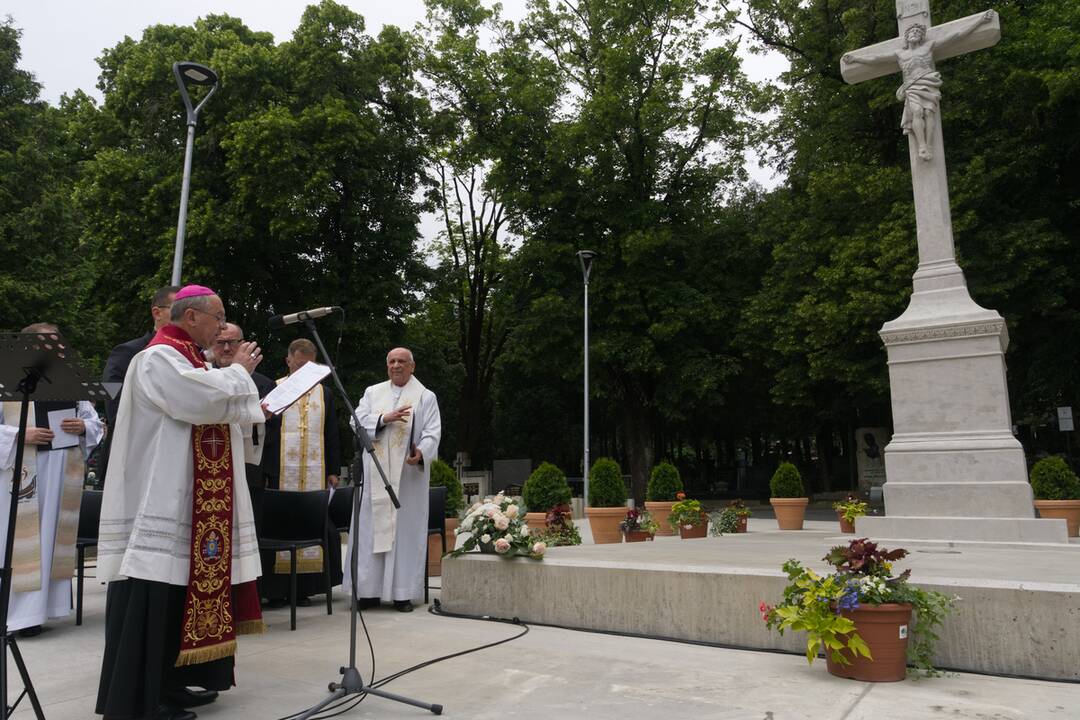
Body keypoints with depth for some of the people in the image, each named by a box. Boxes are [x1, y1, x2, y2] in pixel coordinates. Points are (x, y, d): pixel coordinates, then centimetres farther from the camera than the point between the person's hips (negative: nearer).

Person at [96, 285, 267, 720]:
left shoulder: (183, 358, 19)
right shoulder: (159, 357, -12)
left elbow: (214, 415, 24)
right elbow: (205, 401, -26)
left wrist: (254, 412, 10)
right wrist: (239, 371, -10)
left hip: (186, 502, 10)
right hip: (160, 502, -10)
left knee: (181, 591, 13)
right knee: (155, 601, -6)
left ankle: (167, 684, 22)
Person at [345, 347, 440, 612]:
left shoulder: (425, 397, 7)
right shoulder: (372, 392, 14)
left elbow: (432, 432, -3)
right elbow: (357, 419, 1)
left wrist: (421, 452, -22)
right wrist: (384, 418, -14)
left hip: (408, 473, -2)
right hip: (375, 473, 2)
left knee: (405, 528, -2)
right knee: (371, 527, 2)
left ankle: (403, 592, 4)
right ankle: (370, 590, 9)